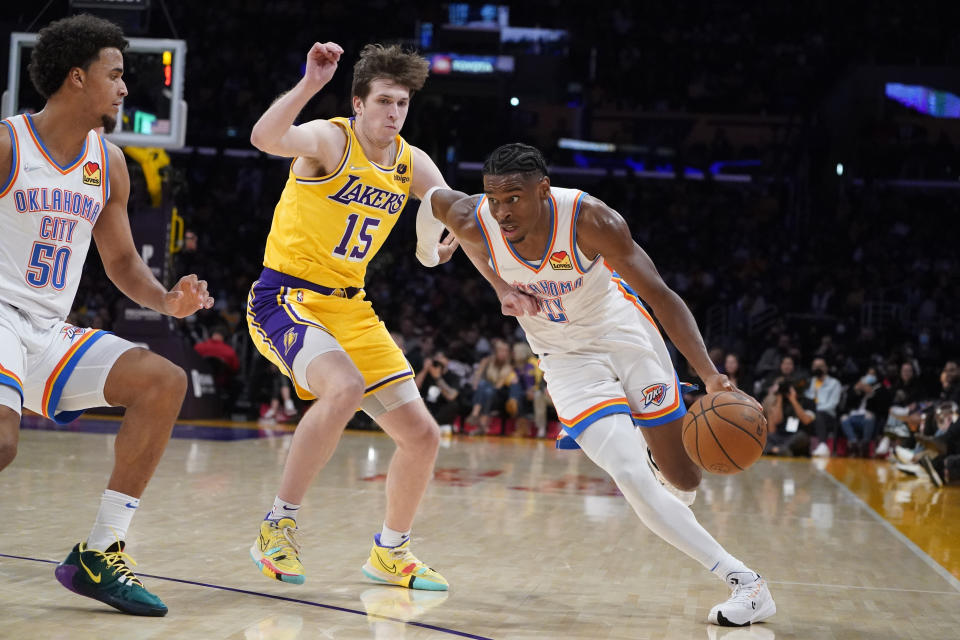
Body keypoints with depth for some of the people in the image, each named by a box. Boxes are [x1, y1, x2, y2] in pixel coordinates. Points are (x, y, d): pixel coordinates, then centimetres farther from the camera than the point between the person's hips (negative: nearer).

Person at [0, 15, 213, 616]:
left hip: (50, 333, 7)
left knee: (165, 380, -9)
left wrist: (167, 300, 2)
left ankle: (98, 555, -5)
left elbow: (121, 260, 21)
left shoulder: (108, 164, 13)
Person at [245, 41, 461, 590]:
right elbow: (265, 138, -33)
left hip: (351, 309, 7)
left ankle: (391, 552, 25)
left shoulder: (412, 163, 7)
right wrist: (310, 85, -45)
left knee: (423, 436, 3)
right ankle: (279, 525, -20)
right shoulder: (330, 139, -13)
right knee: (345, 388, -36)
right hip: (285, 298, -7)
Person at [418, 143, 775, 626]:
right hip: (569, 358, 1)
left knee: (682, 474, 5)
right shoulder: (475, 223, -24)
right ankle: (743, 581, -13)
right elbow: (437, 197, 2)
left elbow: (661, 296, -26)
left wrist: (709, 374, -39)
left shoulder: (590, 219, -30)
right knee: (630, 476, -19)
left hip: (623, 331, 0)